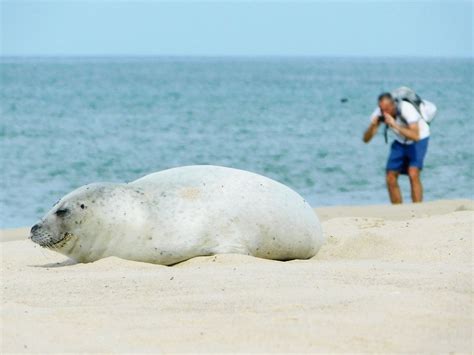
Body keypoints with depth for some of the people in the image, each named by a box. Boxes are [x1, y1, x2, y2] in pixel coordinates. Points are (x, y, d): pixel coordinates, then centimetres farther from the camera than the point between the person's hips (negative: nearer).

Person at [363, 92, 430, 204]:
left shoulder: (406, 109, -34)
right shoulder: (379, 113, -20)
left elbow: (415, 136, -44)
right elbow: (366, 139, -19)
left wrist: (395, 125, -49)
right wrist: (372, 125, -38)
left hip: (419, 139, -5)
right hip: (400, 141, 5)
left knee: (413, 174, -24)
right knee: (390, 178, -2)